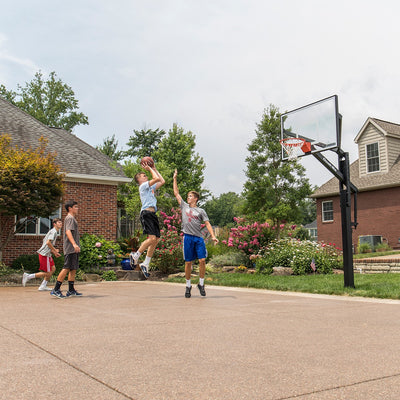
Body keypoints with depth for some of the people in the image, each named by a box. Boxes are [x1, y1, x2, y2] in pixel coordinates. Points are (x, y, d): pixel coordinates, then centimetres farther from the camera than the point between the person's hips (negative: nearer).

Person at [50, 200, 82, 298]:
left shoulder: (72, 218, 22)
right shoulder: (70, 218, -10)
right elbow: (68, 231, -24)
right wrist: (74, 244, -35)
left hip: (73, 249, 10)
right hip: (70, 249, -10)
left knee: (73, 269, 10)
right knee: (67, 268, -11)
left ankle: (71, 290, 14)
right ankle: (56, 290, -8)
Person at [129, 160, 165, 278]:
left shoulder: (151, 187, 27)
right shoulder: (143, 186, 1)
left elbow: (162, 181, 31)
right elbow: (156, 179, -10)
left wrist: (154, 169, 31)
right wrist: (149, 169, 4)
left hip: (152, 214, 9)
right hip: (146, 213, -9)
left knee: (156, 240, 3)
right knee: (152, 238, -20)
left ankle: (145, 264, 8)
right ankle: (135, 255, -4)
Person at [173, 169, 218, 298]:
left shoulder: (201, 211, 9)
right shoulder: (184, 206, 14)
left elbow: (207, 224, 3)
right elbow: (176, 193, 17)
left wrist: (213, 236, -10)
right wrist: (175, 178, 17)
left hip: (199, 238, -1)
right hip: (188, 237, 1)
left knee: (202, 260, -8)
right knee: (188, 262, 2)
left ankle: (201, 284, 7)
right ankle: (188, 286, 14)